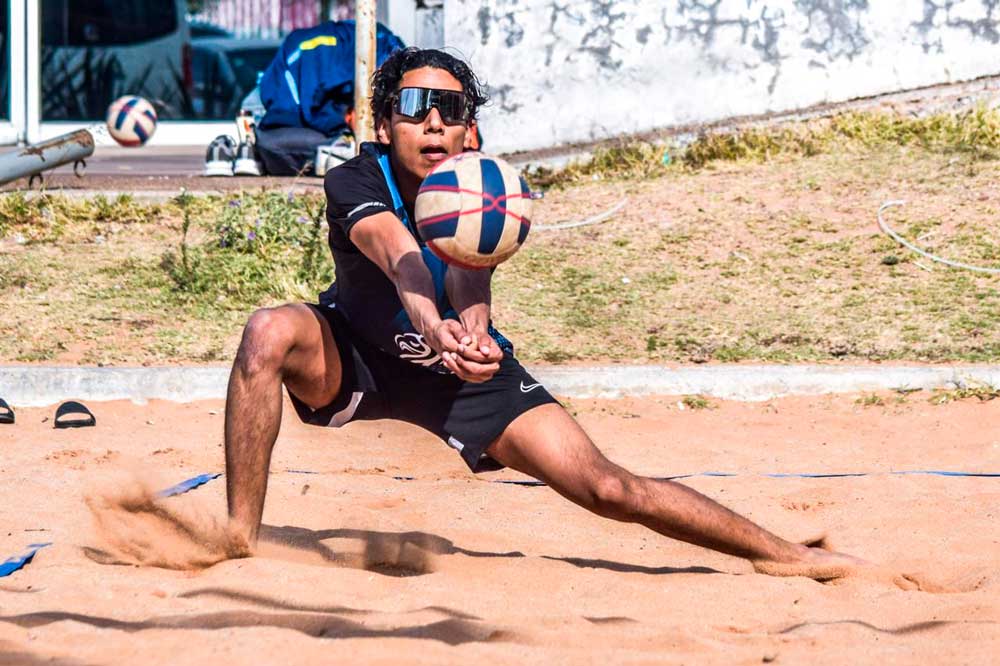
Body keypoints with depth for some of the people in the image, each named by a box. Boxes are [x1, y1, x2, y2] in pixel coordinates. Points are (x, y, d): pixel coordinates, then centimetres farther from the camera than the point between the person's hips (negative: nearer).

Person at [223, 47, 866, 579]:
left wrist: (472, 338, -67)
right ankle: (240, 542, -26)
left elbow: (470, 274, -44)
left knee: (609, 489, -11)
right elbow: (398, 254, -48)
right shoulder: (355, 183, -27)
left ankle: (782, 555, 2)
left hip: (462, 366, 1)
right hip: (357, 357, -1)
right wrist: (432, 325, -69)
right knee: (271, 331, -34)